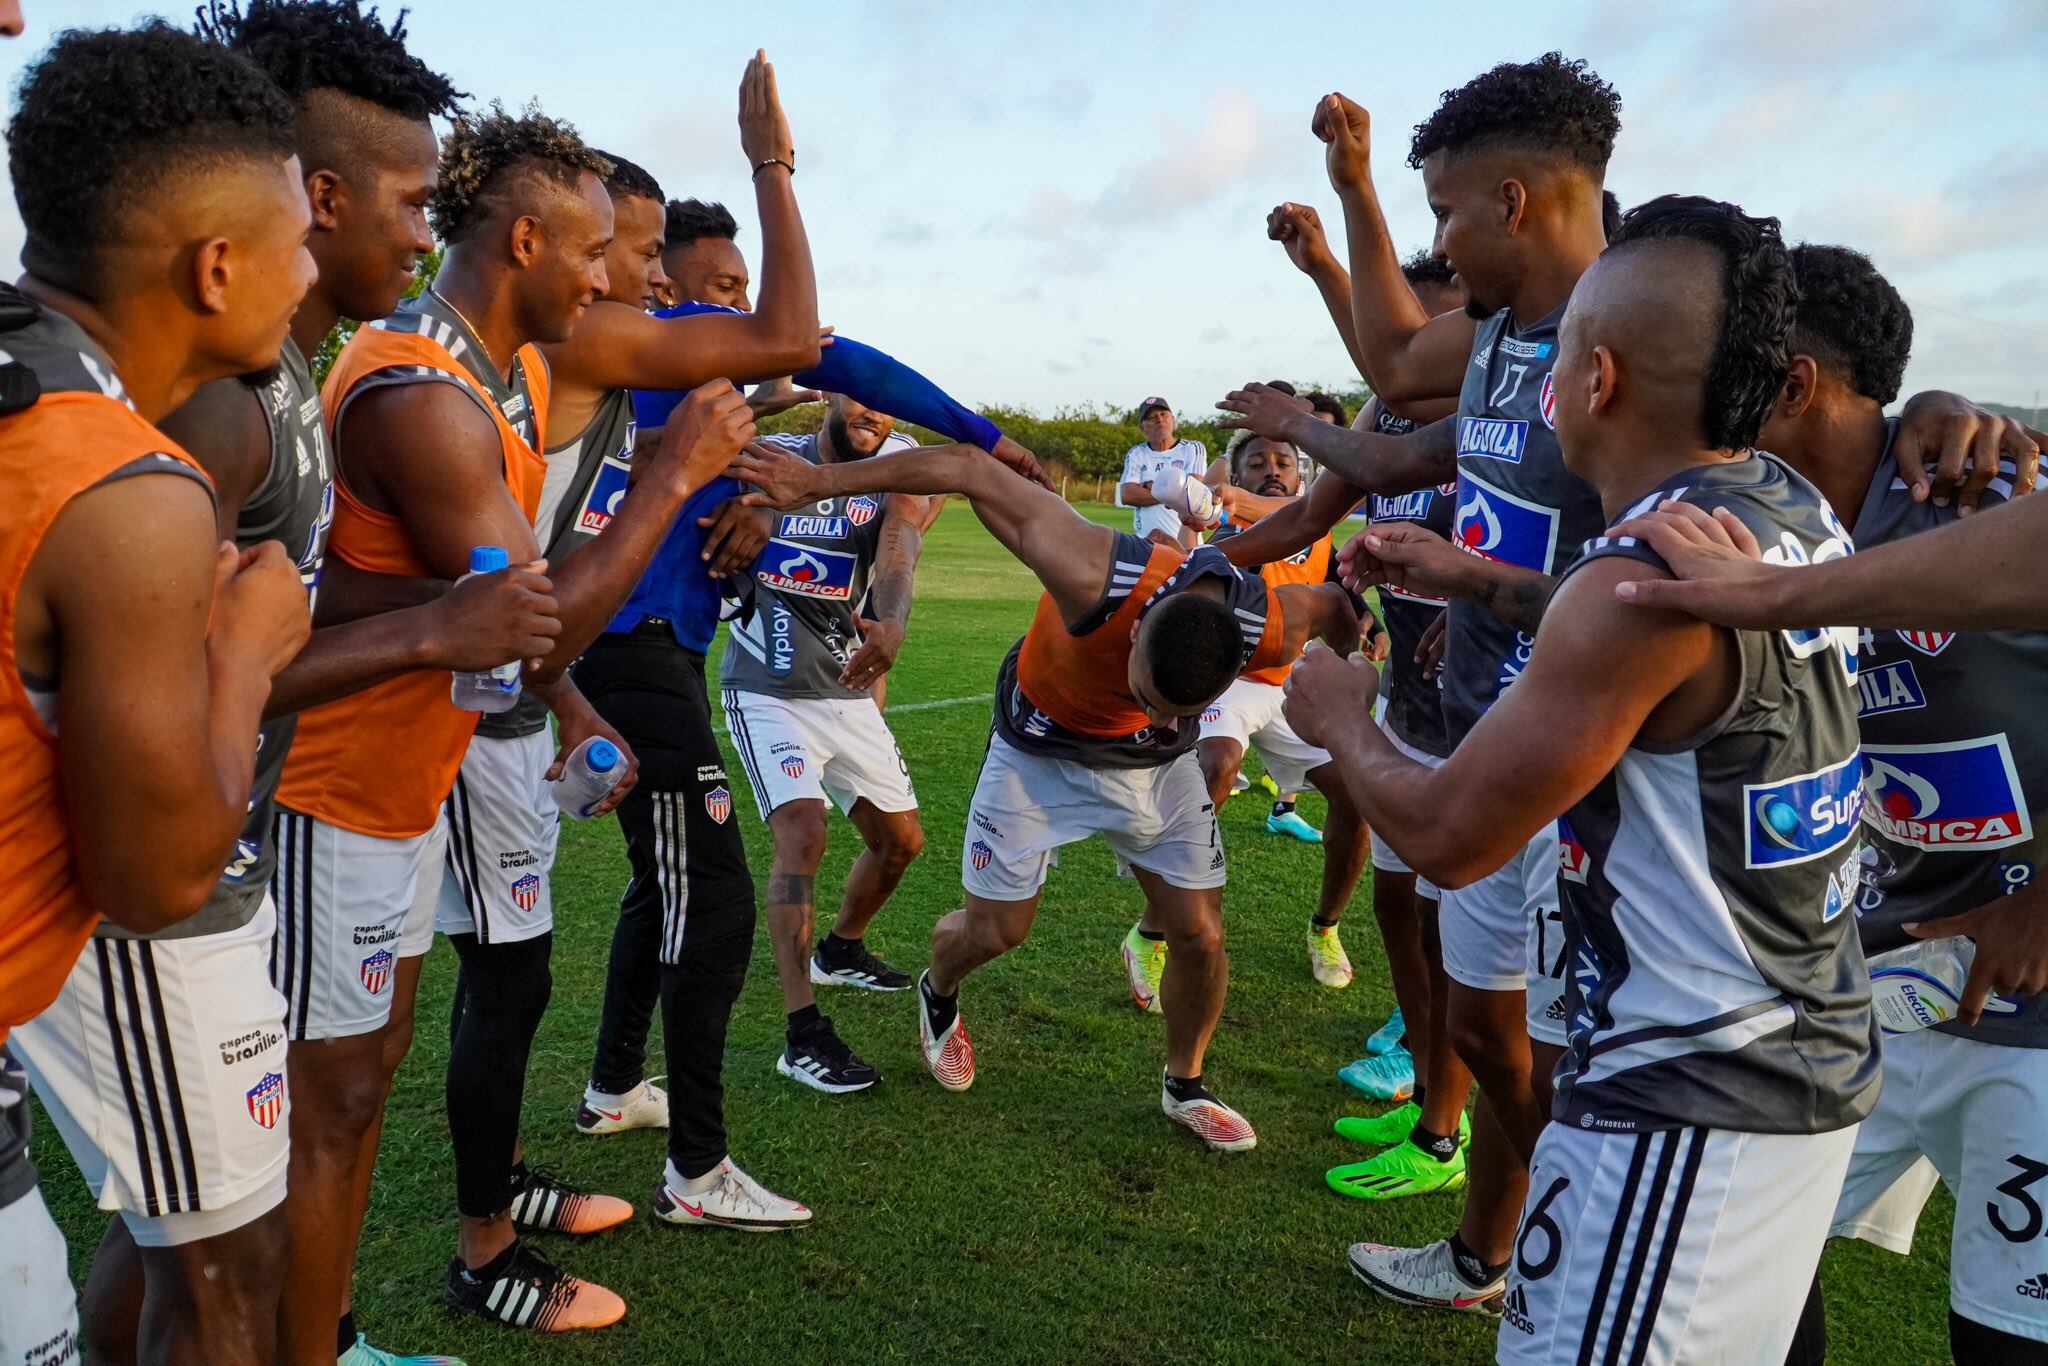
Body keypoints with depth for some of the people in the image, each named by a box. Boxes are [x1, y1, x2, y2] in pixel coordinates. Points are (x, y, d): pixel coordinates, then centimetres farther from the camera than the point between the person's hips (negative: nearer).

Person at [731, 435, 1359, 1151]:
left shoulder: (1269, 631, -33)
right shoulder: (1097, 579, -43)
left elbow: (1330, 603, -6)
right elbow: (967, 467, -36)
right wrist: (820, 480, -36)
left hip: (1159, 765, 3)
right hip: (1041, 746, -2)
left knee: (1200, 936, 0)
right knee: (994, 930, 3)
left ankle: (1184, 1088, 27)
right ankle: (937, 994, 40)